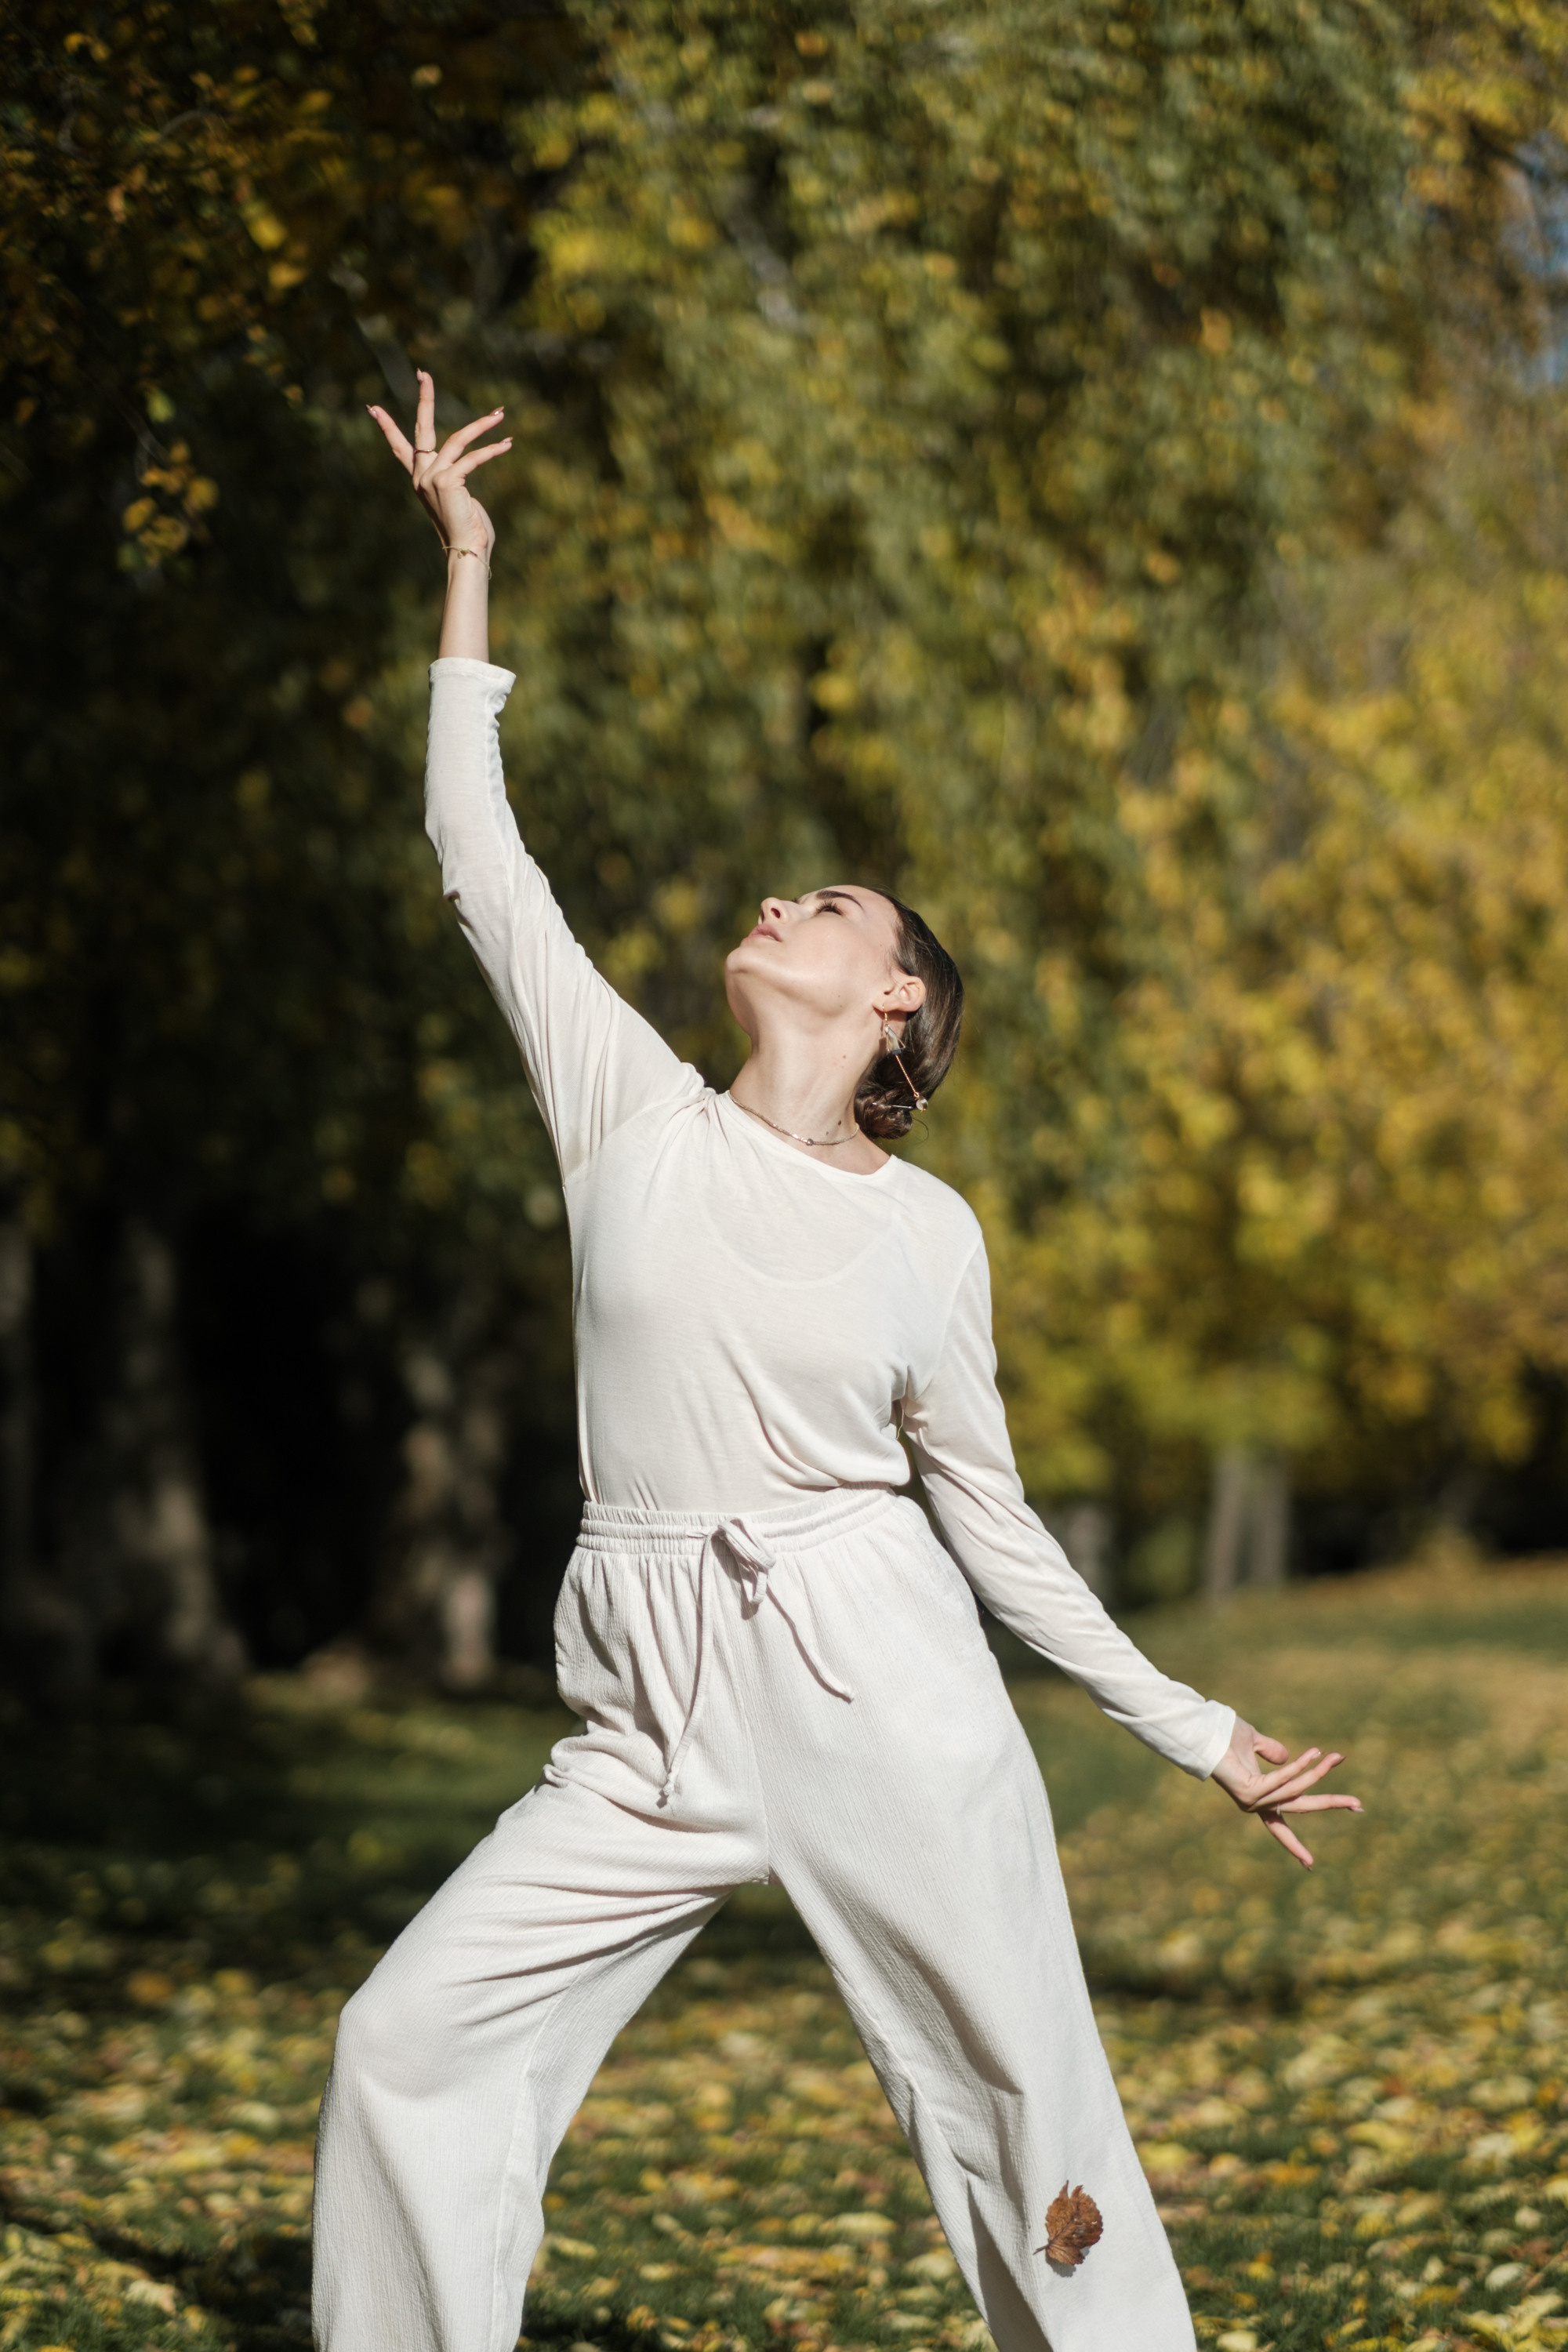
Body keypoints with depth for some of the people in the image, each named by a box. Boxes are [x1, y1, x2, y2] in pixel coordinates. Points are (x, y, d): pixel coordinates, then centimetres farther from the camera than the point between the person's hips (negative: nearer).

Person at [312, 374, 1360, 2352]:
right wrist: (466, 571, 13)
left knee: (1026, 2114, 0)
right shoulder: (638, 1116, 8)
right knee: (417, 2041, -5)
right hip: (656, 1715, 2)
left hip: (883, 1689, -1)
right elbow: (481, 857, 9)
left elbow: (993, 1516, 14)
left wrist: (1199, 1736, 14)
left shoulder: (926, 1235, 6)